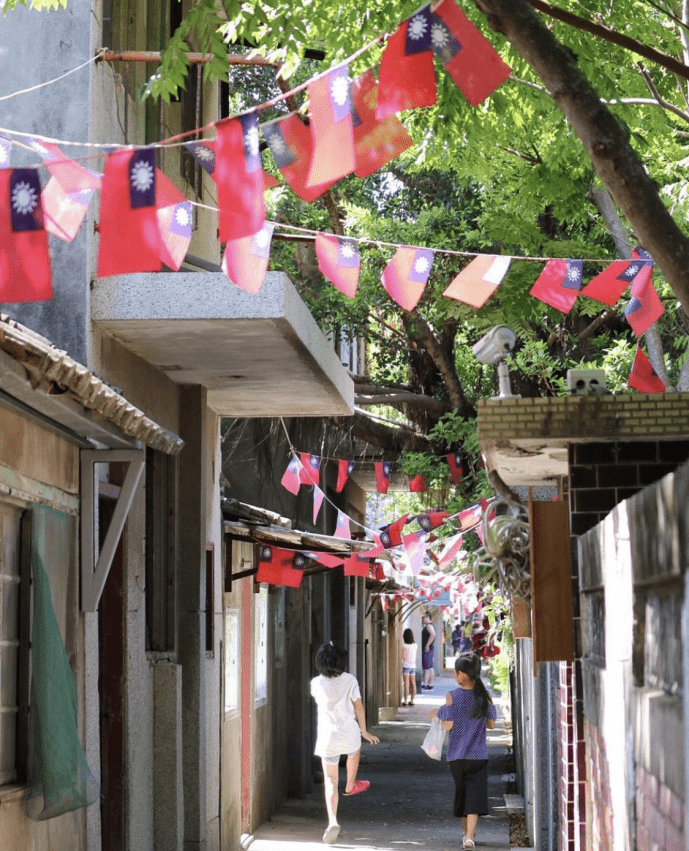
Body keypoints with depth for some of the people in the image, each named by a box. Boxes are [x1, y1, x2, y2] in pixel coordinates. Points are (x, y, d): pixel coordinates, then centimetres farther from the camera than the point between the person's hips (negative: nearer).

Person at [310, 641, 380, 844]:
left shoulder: (317, 683, -8)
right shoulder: (349, 680, -11)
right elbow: (358, 707, -3)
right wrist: (364, 730, 9)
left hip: (328, 736, 0)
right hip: (349, 733, 0)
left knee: (330, 781, 4)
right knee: (354, 751, 37)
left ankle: (332, 821, -11)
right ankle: (351, 785, 58)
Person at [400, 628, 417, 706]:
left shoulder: (404, 646, -14)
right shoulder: (415, 645, 3)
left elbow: (403, 657, -19)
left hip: (406, 665, -5)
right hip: (413, 665, 5)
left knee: (406, 684, -5)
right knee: (413, 684, 8)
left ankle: (406, 701, -6)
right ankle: (412, 700, 12)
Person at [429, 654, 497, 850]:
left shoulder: (453, 696, -9)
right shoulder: (485, 697, -2)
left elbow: (449, 725, -11)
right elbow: (491, 724, 5)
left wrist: (437, 714, 6)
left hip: (457, 755, 0)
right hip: (479, 755, 0)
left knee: (461, 792, 17)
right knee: (475, 794, -2)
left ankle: (467, 832, 29)